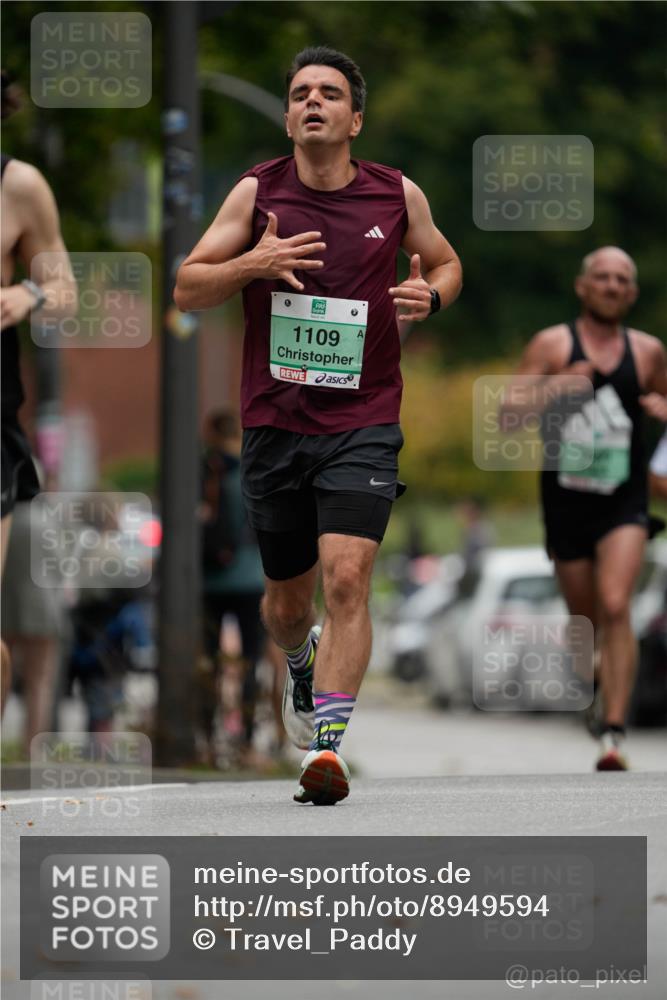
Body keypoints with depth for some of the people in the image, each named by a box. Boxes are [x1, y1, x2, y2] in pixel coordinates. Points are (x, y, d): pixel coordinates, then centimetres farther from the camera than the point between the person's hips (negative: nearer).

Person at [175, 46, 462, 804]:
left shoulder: (398, 196, 1)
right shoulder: (257, 193, -1)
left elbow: (446, 263, 19)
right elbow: (186, 289, 0)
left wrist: (429, 295, -4)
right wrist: (252, 264, -19)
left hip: (363, 423, -1)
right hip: (274, 423, 1)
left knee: (346, 576, -19)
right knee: (287, 598, 14)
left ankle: (328, 747, -18)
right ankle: (302, 666, 49)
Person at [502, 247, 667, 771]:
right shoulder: (552, 345, 0)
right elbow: (508, 413, -5)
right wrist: (553, 388, -23)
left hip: (624, 504, 0)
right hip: (567, 503, 0)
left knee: (616, 609, -18)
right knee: (585, 620, 11)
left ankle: (615, 735, -20)